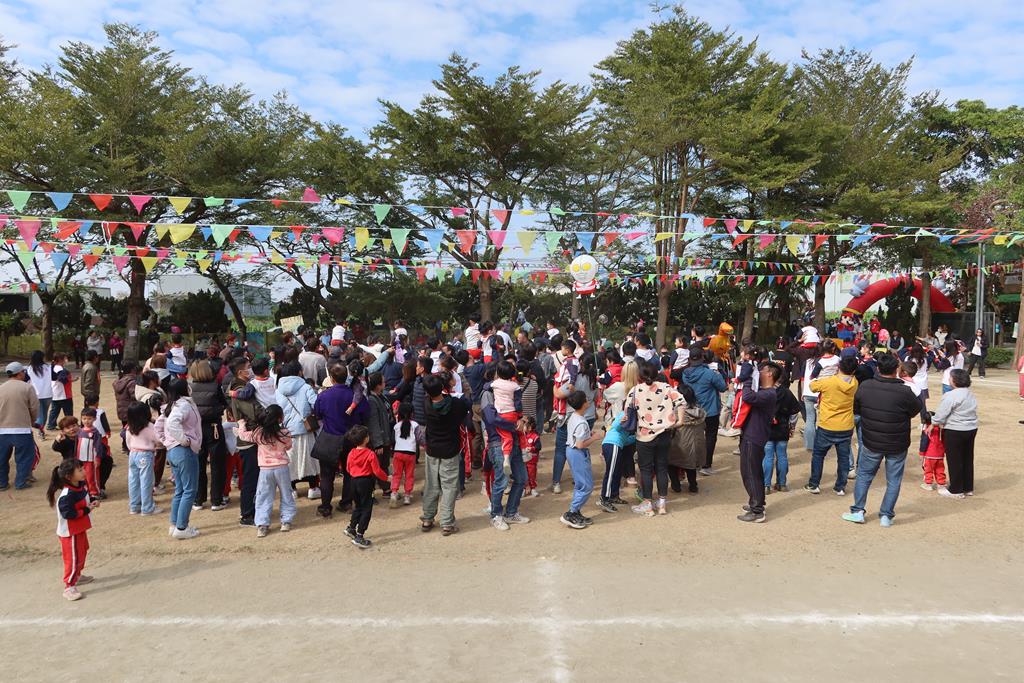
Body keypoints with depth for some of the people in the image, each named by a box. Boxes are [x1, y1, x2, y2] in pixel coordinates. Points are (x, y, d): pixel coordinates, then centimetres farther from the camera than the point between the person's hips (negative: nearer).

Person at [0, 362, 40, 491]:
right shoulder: (27, 387, -7)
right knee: (24, 456, 10)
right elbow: (35, 408, -5)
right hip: (22, 429, -4)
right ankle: (21, 482, 12)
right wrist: (32, 421, 14)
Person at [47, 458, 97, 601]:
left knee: (82, 552, 25)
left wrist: (93, 501, -4)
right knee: (73, 558, -5)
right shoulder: (67, 495, -30)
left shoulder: (80, 487, -1)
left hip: (80, 529, 10)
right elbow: (68, 513, -32)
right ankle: (69, 587, 3)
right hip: (70, 532, -10)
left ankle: (77, 576, 43)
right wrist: (87, 509, -25)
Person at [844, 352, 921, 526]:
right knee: (893, 481, 14)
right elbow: (917, 409, -3)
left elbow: (856, 409, 2)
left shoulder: (864, 387, -13)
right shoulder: (904, 392, -21)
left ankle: (857, 511, 20)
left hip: (871, 443, 2)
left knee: (863, 475, 18)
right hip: (897, 446, -2)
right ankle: (886, 515, 19)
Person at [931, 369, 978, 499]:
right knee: (967, 459, 16)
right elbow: (972, 413, 15)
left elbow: (940, 416, -20)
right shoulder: (971, 395, 9)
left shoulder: (950, 396, -19)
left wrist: (931, 422, -1)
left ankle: (956, 490, 10)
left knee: (954, 461, 2)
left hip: (954, 432, -8)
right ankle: (968, 488, 26)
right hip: (971, 429, 8)